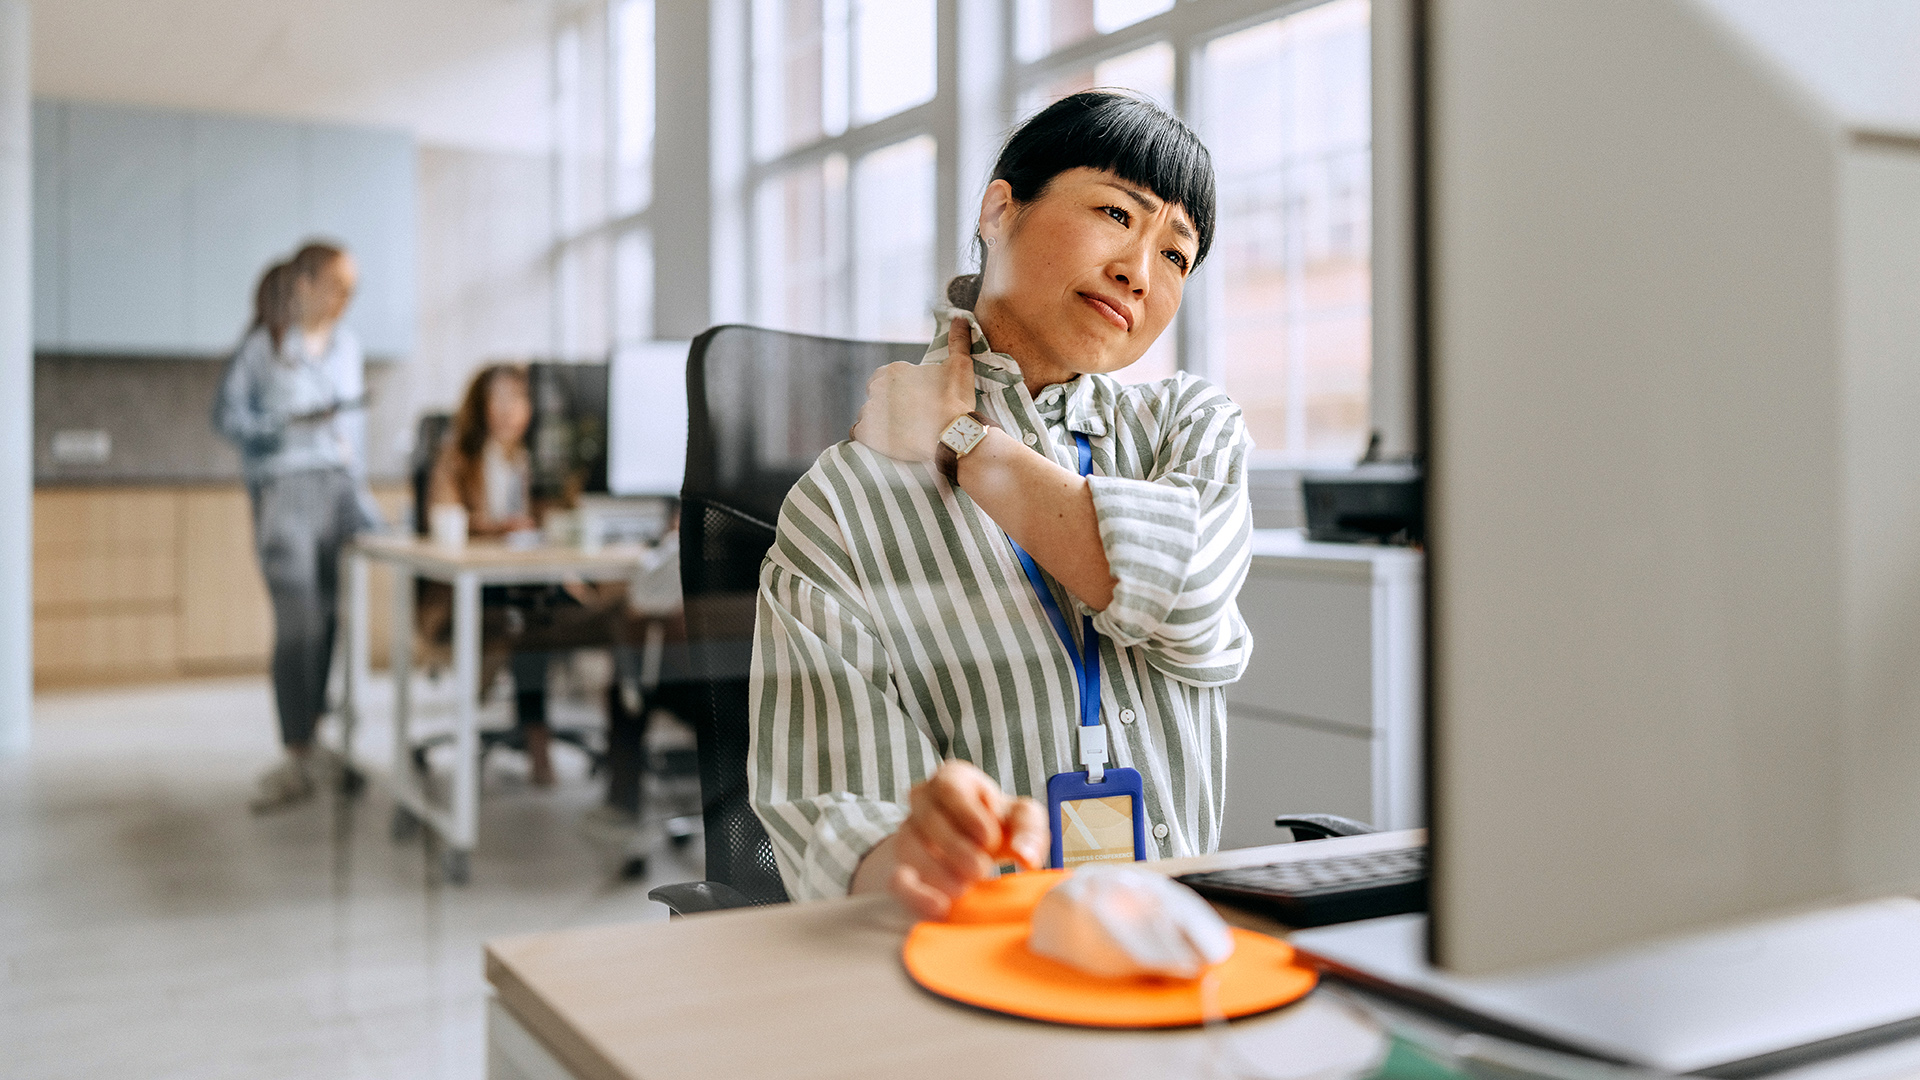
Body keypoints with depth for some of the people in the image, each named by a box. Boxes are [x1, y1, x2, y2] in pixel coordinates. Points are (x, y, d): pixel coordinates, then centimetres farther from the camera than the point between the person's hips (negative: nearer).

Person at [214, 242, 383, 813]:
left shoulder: (347, 344, 13)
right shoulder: (261, 347, -3)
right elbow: (226, 415, -2)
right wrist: (286, 428, -16)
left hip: (342, 491, 5)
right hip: (286, 492, -5)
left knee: (336, 622, 3)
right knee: (299, 627, -9)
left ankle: (325, 740, 13)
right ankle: (297, 759, -3)